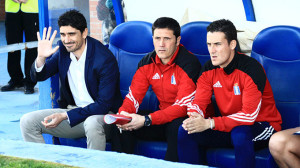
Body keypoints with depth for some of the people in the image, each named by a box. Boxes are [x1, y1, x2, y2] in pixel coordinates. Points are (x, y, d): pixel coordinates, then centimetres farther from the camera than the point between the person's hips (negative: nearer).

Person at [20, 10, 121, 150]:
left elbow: (104, 104, -21)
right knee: (27, 121, -8)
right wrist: (41, 57, -18)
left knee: (92, 124, -40)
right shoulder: (63, 49, -1)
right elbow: (38, 77, 6)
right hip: (72, 110, 6)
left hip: (102, 113, -6)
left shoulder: (105, 59, -20)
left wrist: (65, 116, -24)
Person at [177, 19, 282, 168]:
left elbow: (249, 116, -27)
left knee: (240, 134, -39)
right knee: (185, 131, -12)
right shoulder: (209, 69, -2)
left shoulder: (251, 69, -22)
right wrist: (193, 118, -27)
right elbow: (198, 102, 0)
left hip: (261, 125, -6)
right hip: (229, 125, 6)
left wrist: (209, 123, -34)